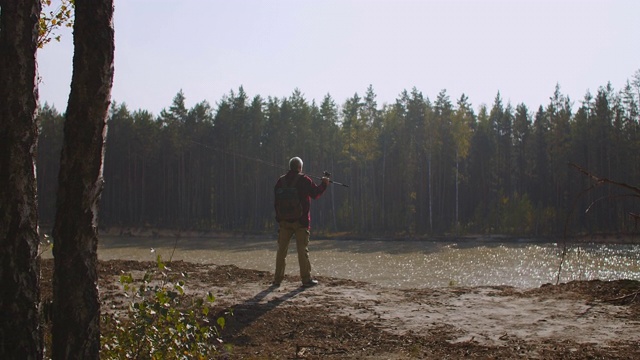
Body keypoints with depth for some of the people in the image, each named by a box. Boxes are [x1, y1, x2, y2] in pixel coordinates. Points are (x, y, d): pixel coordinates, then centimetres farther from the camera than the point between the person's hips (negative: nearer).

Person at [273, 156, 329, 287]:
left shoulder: (281, 180, 5)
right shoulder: (304, 180, -7)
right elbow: (315, 193, -1)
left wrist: (279, 216, 15)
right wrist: (324, 184, 15)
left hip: (284, 220, 4)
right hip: (300, 220, -4)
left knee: (282, 249, 9)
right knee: (303, 249, 0)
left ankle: (278, 279, 10)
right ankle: (306, 279, 0)